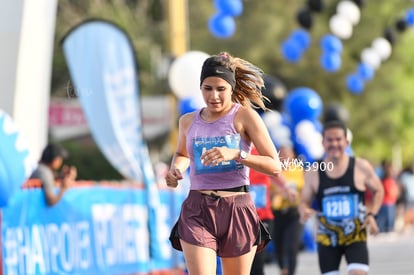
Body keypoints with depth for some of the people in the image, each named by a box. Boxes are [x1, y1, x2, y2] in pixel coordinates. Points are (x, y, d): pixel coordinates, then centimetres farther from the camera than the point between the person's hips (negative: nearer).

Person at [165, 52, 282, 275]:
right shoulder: (188, 121, 10)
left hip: (237, 209, -2)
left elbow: (274, 166, -8)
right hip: (197, 211, 2)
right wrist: (175, 169, 9)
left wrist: (236, 154, -22)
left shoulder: (244, 116, -3)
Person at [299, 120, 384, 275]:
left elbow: (378, 190, 10)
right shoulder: (313, 172, -1)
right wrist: (304, 211, -16)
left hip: (356, 236, -2)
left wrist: (372, 215, -5)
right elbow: (305, 201, 8)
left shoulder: (361, 167, -4)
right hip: (327, 238, 2)